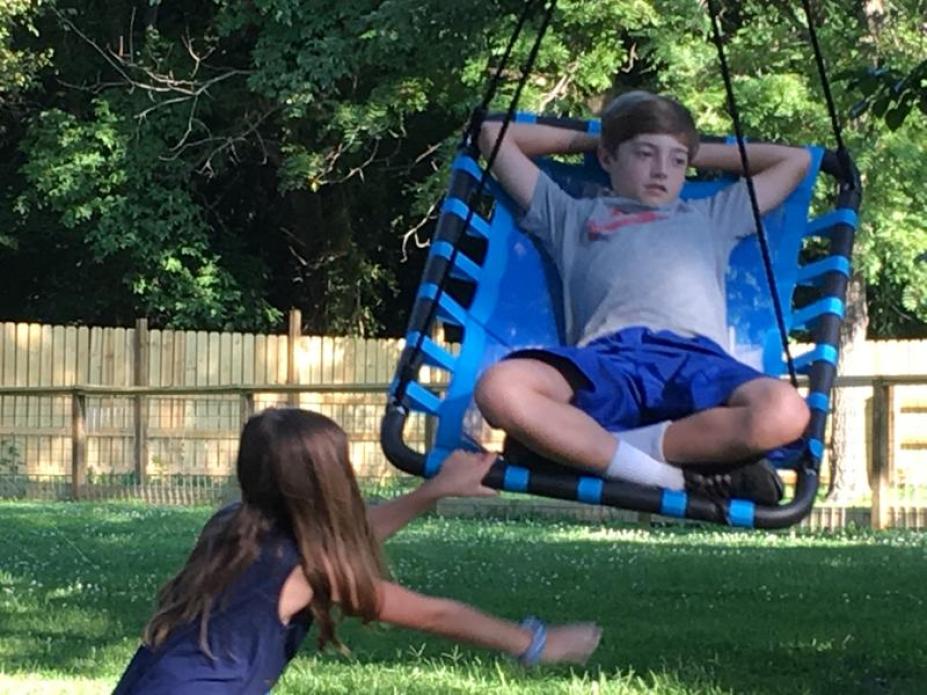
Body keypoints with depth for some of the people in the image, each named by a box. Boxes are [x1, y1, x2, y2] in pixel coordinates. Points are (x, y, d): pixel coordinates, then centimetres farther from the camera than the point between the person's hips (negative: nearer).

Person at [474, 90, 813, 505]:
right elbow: (496, 136, 41)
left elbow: (795, 160, 50)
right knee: (499, 388, -39)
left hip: (695, 357, 1)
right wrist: (584, 140, 47)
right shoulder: (574, 216, 36)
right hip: (607, 355, -1)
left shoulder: (710, 216, 40)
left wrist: (698, 153, 48)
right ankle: (669, 477, -35)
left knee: (785, 413, -38)